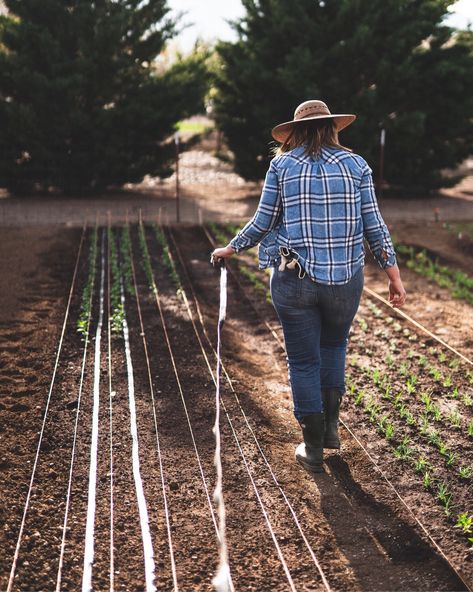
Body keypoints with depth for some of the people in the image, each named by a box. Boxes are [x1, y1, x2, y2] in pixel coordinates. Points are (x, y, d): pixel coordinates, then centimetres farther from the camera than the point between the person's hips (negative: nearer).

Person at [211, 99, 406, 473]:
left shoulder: (282, 165, 1)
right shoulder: (356, 165, 3)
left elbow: (263, 222, 1)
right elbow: (374, 225, 0)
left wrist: (230, 249, 17)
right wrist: (394, 275, 6)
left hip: (295, 278, -1)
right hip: (345, 278, 1)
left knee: (304, 361, 9)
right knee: (335, 345, 26)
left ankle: (314, 448, 15)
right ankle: (330, 424, 22)